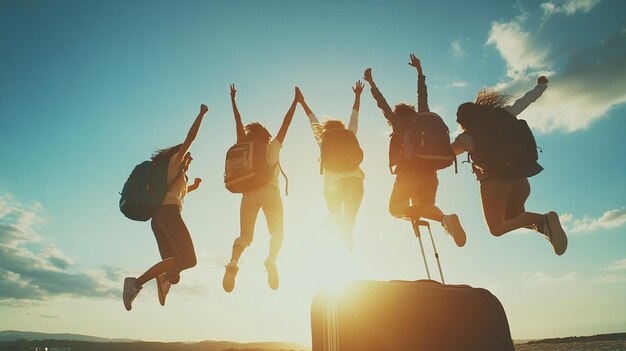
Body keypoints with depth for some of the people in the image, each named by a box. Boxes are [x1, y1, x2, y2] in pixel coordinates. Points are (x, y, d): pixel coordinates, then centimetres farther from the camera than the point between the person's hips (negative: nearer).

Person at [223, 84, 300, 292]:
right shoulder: (272, 147, 14)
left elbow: (239, 124, 29)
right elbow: (286, 123, 16)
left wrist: (233, 100, 40)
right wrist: (296, 101, 26)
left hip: (249, 194, 2)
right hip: (269, 191, -2)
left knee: (245, 235, 5)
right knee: (277, 232, 6)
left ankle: (233, 262, -23)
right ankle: (271, 258, -24)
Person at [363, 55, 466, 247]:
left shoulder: (398, 124, 4)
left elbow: (383, 105, 4)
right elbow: (423, 96, 24)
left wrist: (371, 82, 11)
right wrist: (419, 71, 32)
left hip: (408, 175, -5)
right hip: (429, 174, 5)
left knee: (395, 208, 4)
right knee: (426, 207, 26)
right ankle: (445, 218, -7)